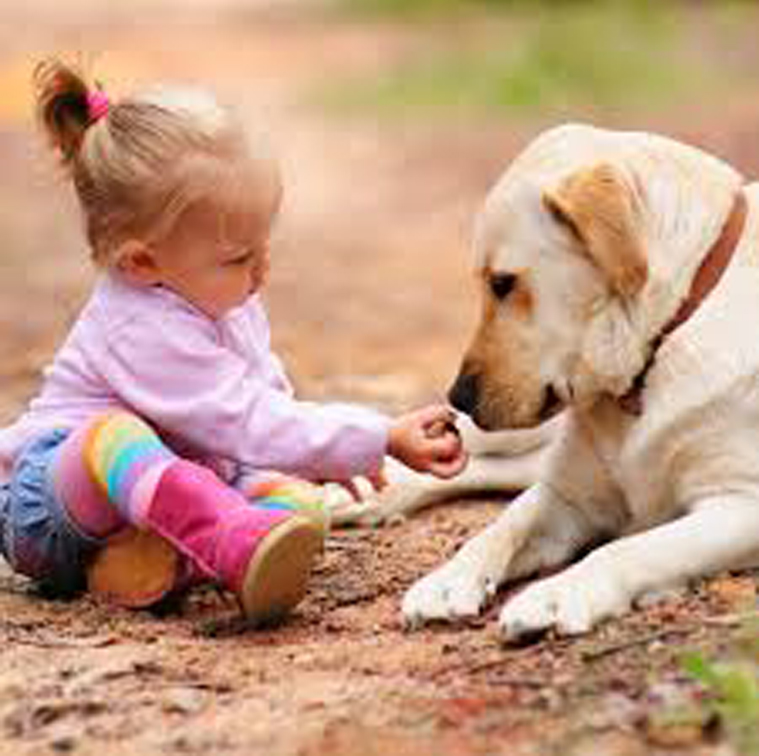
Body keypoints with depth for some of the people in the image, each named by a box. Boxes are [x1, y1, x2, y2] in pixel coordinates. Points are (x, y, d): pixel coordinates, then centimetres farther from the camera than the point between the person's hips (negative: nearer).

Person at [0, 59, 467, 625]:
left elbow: (264, 390, 24)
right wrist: (385, 440, -25)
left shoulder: (221, 298, 4)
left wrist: (332, 456, 15)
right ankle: (234, 542, -60)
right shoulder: (146, 332, -26)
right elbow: (249, 426, -28)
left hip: (177, 485, 9)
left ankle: (160, 559, -39)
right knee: (112, 434, -41)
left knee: (300, 502, -17)